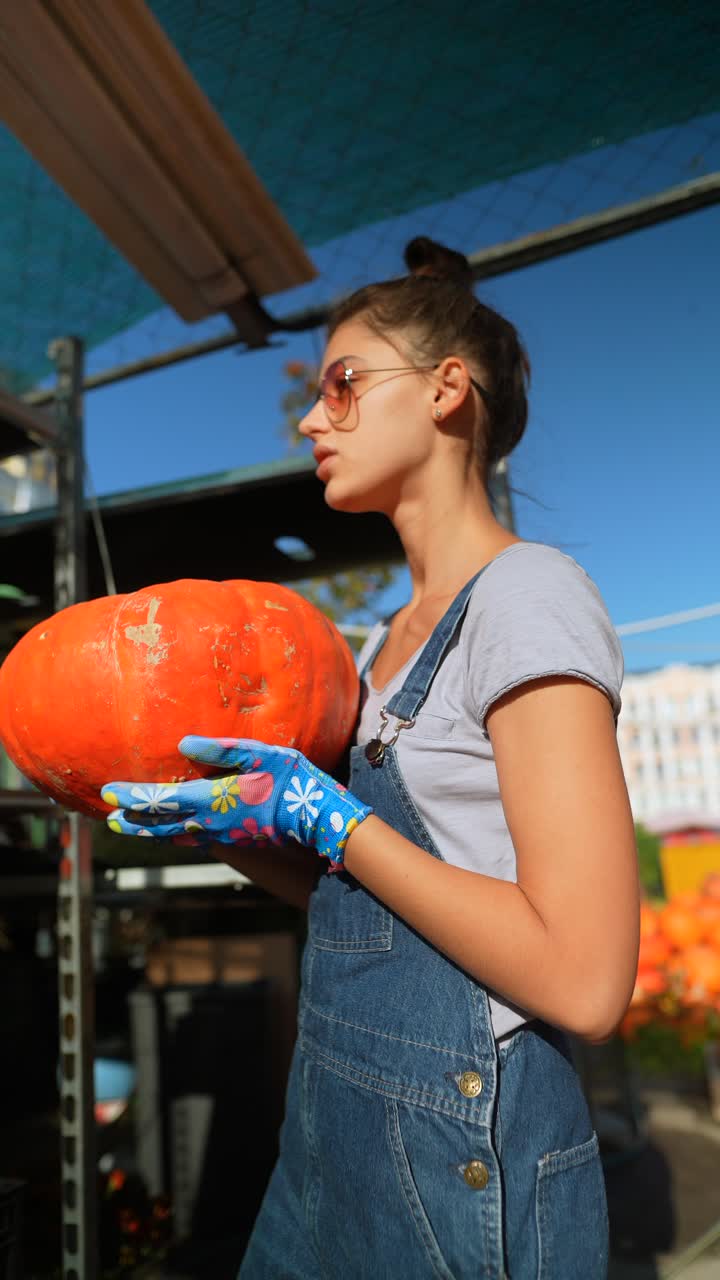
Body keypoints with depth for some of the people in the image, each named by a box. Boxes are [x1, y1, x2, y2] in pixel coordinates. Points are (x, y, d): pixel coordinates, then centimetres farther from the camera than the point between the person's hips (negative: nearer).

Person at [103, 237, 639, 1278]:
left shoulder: (528, 594, -17)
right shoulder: (394, 636, 8)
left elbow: (583, 979, -24)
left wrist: (324, 817, -20)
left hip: (465, 1161, -7)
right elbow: (357, 898, 9)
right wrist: (221, 826, -3)